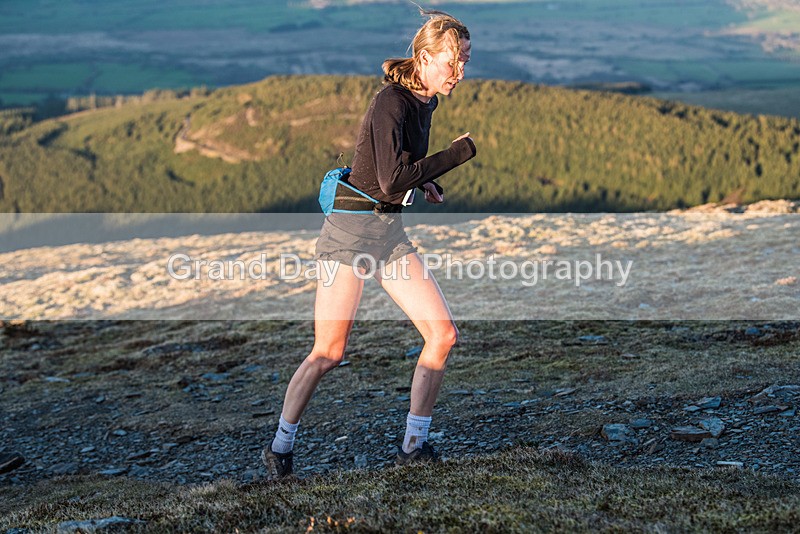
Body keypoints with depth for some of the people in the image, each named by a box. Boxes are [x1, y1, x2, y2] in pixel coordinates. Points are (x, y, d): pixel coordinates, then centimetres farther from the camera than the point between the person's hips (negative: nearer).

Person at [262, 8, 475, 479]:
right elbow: (392, 180, -26)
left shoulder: (425, 102, 9)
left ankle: (414, 446, 10)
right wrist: (460, 152, -22)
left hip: (391, 231, 8)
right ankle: (280, 447, 15)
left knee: (443, 335, -1)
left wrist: (425, 180, 8)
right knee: (329, 352, -4)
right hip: (352, 230, -8)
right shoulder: (390, 103, -18)